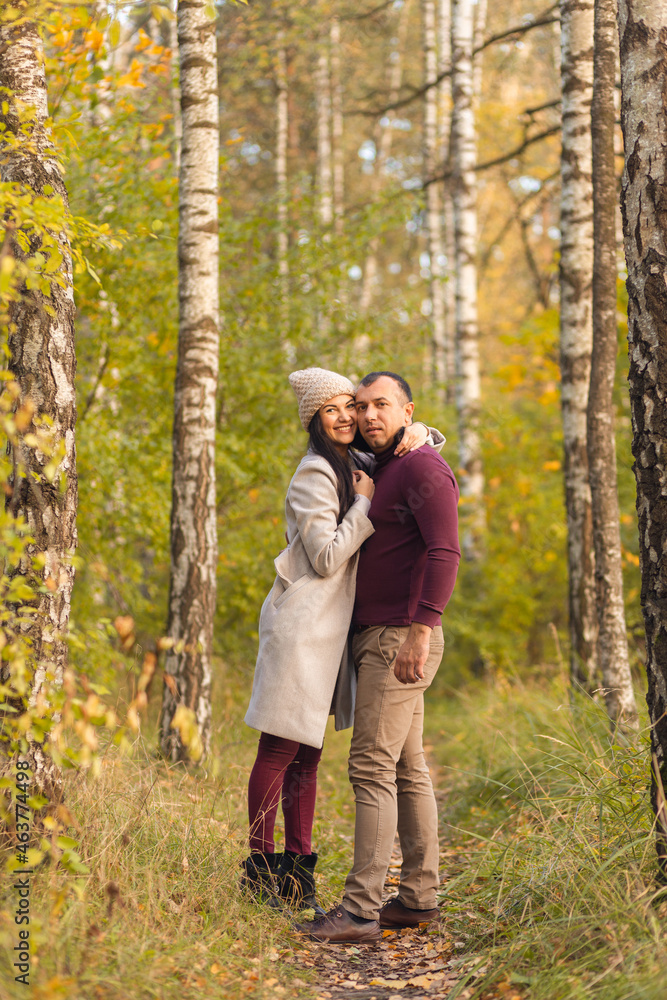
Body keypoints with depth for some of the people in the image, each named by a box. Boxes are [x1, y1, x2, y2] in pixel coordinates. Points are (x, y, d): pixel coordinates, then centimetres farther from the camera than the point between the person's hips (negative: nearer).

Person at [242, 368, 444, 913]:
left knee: (307, 754, 10)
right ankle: (261, 866, 2)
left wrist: (419, 433, 0)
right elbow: (327, 557, -17)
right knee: (279, 751, -4)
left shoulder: (359, 464, 13)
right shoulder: (315, 474, -12)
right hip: (301, 623, -9)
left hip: (330, 626, 9)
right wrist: (365, 504, -12)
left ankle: (296, 866, 14)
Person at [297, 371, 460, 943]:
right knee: (407, 769, 11)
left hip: (401, 638, -10)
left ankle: (360, 910, -15)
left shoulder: (423, 467, -11)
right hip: (379, 639, 10)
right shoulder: (380, 473, 19)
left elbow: (444, 551, -22)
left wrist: (420, 630, -29)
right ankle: (419, 896, 15)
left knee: (372, 767, -13)